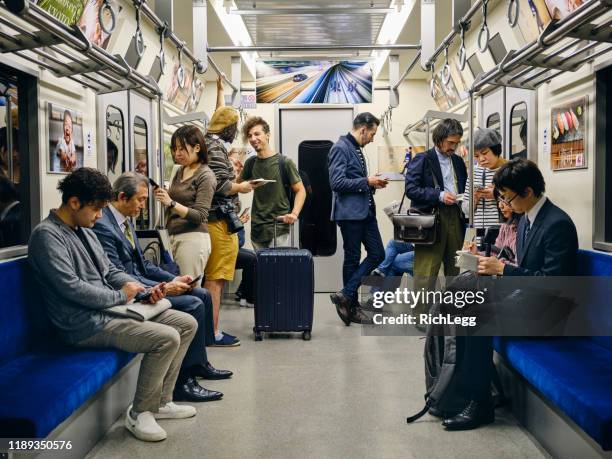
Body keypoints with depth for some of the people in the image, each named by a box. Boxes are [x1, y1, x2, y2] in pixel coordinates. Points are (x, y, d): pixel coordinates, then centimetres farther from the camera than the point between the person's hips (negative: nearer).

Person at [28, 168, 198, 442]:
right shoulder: (47, 235, -14)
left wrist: (142, 288, 2)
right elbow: (71, 287, -23)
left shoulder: (84, 230, 15)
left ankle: (160, 401, 12)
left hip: (111, 308, 10)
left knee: (187, 324, 4)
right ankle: (140, 413, -5)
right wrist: (119, 296, -13)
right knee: (167, 338, -24)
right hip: (86, 324, -10)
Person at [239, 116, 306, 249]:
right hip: (257, 228, 5)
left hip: (279, 229, -4)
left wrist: (294, 213, -18)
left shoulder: (284, 162, -6)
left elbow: (300, 190, -3)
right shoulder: (251, 163, 8)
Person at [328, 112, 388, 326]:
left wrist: (372, 182, 7)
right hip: (350, 212, -9)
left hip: (365, 211, 9)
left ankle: (346, 296, 9)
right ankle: (352, 307, 15)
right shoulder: (340, 148, -12)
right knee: (352, 259, 1)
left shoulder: (357, 149, 17)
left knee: (377, 254, 7)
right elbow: (337, 182, -21)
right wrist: (367, 182, -14)